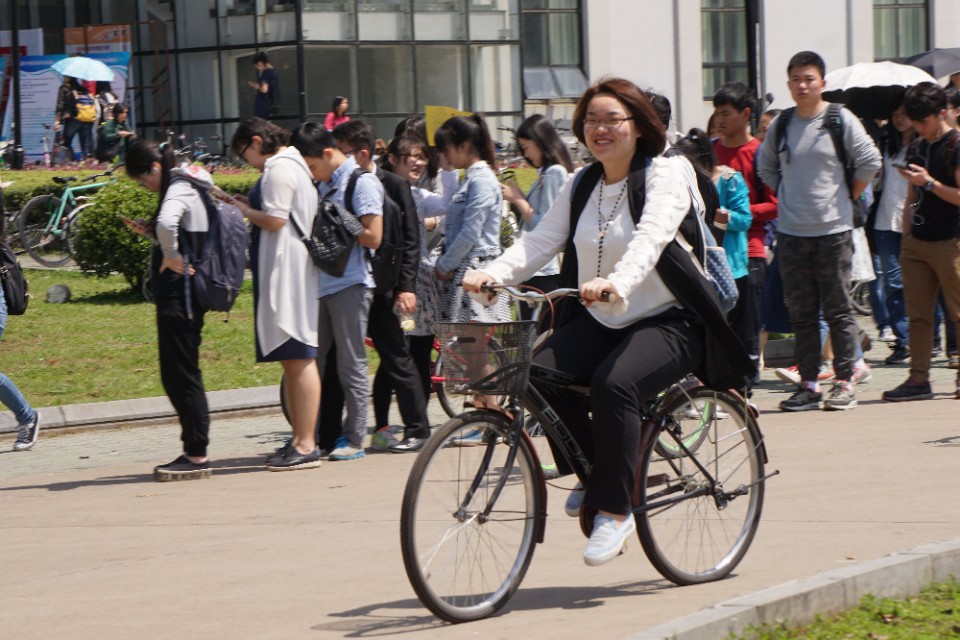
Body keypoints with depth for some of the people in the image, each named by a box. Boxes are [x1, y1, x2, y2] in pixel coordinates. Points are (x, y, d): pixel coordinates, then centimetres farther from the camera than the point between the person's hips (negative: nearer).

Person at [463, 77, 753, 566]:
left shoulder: (665, 174, -8)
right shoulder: (582, 186, 11)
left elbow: (652, 237, -27)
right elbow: (541, 240, -1)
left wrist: (617, 282, -47)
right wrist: (493, 272, -21)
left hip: (668, 321, -6)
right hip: (597, 321, 6)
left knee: (613, 383, -33)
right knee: (538, 375, -19)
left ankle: (615, 508, -19)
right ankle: (594, 473, 4)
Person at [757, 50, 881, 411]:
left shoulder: (842, 121, -4)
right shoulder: (780, 125, 8)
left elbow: (869, 162, -2)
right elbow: (766, 168, 21)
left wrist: (848, 198, 2)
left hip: (833, 230, -4)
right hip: (791, 233, 4)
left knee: (838, 310, -1)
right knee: (801, 313, 5)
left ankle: (845, 382, 3)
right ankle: (808, 384, 9)